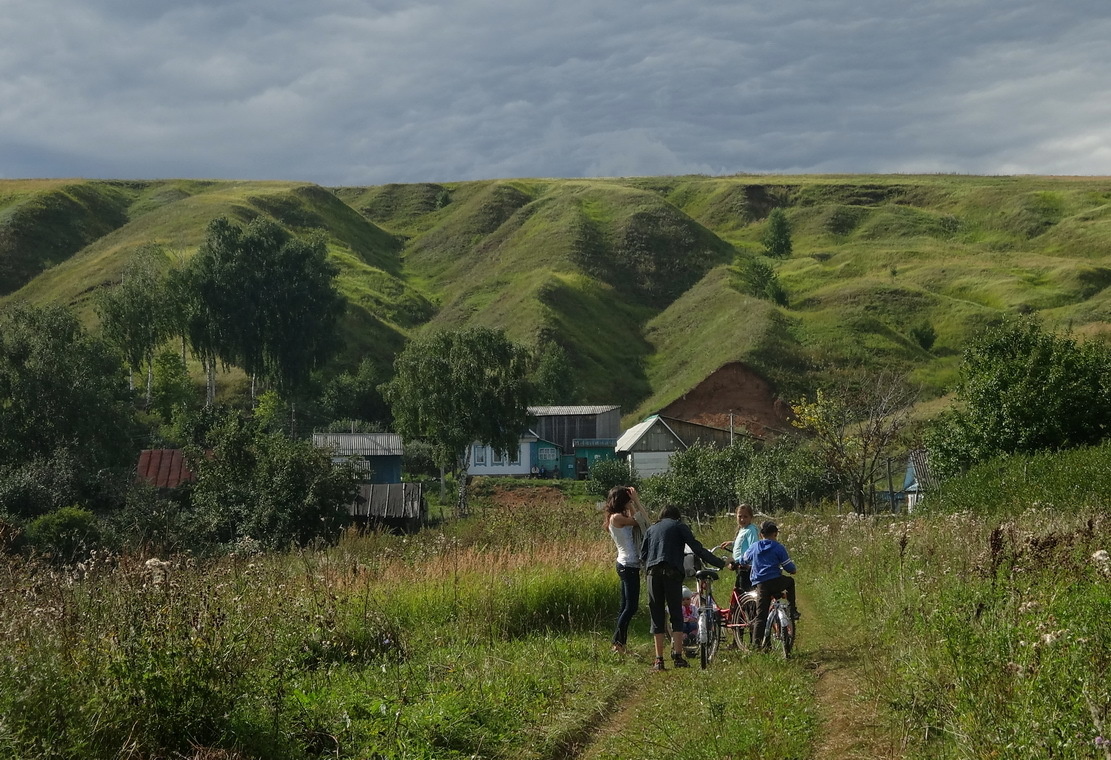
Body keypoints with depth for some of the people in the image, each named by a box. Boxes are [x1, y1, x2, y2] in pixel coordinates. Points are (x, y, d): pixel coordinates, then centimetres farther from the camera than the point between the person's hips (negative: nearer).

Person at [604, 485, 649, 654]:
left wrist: (634, 501, 13)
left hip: (626, 565, 10)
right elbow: (642, 521, -11)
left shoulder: (619, 517, 14)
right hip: (629, 566, -10)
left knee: (625, 607, 11)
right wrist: (636, 499, -5)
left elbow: (638, 519, 18)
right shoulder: (617, 517, -14)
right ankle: (618, 642, -11)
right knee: (631, 606, -9)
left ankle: (619, 644, 13)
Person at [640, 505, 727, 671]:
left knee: (657, 618, 6)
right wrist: (720, 563, 7)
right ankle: (677, 656, -9)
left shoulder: (651, 529, 24)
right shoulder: (679, 526, 13)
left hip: (653, 574, 3)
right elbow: (697, 548, 5)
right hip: (672, 573, -3)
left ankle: (659, 660, 1)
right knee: (676, 615, 2)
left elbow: (643, 556, 16)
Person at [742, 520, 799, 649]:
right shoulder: (778, 547, 0)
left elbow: (744, 560, 28)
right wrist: (792, 570, 24)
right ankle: (792, 610, 29)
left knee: (761, 615, 4)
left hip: (760, 584, 3)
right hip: (776, 580, -3)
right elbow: (788, 566, 1)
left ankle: (757, 642, -4)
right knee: (790, 581, 32)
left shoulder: (754, 547, 13)